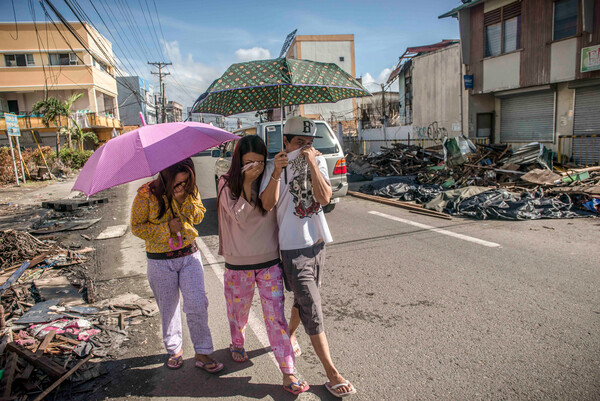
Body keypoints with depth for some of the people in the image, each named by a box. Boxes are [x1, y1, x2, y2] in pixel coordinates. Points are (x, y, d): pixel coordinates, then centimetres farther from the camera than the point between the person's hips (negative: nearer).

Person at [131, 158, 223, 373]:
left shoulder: (190, 191, -2)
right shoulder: (146, 194, -13)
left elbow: (198, 216, -1)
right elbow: (137, 227, -8)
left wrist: (184, 200, -18)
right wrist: (167, 228, -20)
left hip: (190, 255, 2)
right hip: (160, 260, -2)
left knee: (198, 304, -3)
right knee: (168, 308, 12)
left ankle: (202, 354, 14)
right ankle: (174, 350, 36)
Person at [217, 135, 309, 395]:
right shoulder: (227, 184, -5)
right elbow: (239, 216, -15)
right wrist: (248, 183, -22)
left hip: (270, 261, 0)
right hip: (238, 263, 0)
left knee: (275, 315, 0)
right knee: (238, 310, 19)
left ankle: (288, 373, 8)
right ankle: (237, 344, 50)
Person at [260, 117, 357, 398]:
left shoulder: (318, 160, 1)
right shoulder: (276, 166, -8)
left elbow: (324, 198, -13)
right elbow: (267, 204, -18)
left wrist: (312, 164, -20)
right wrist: (276, 173, -30)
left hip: (317, 242, 5)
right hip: (294, 247, -5)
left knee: (305, 299, 22)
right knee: (312, 310, -3)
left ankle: (290, 335, 49)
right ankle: (332, 374, 5)